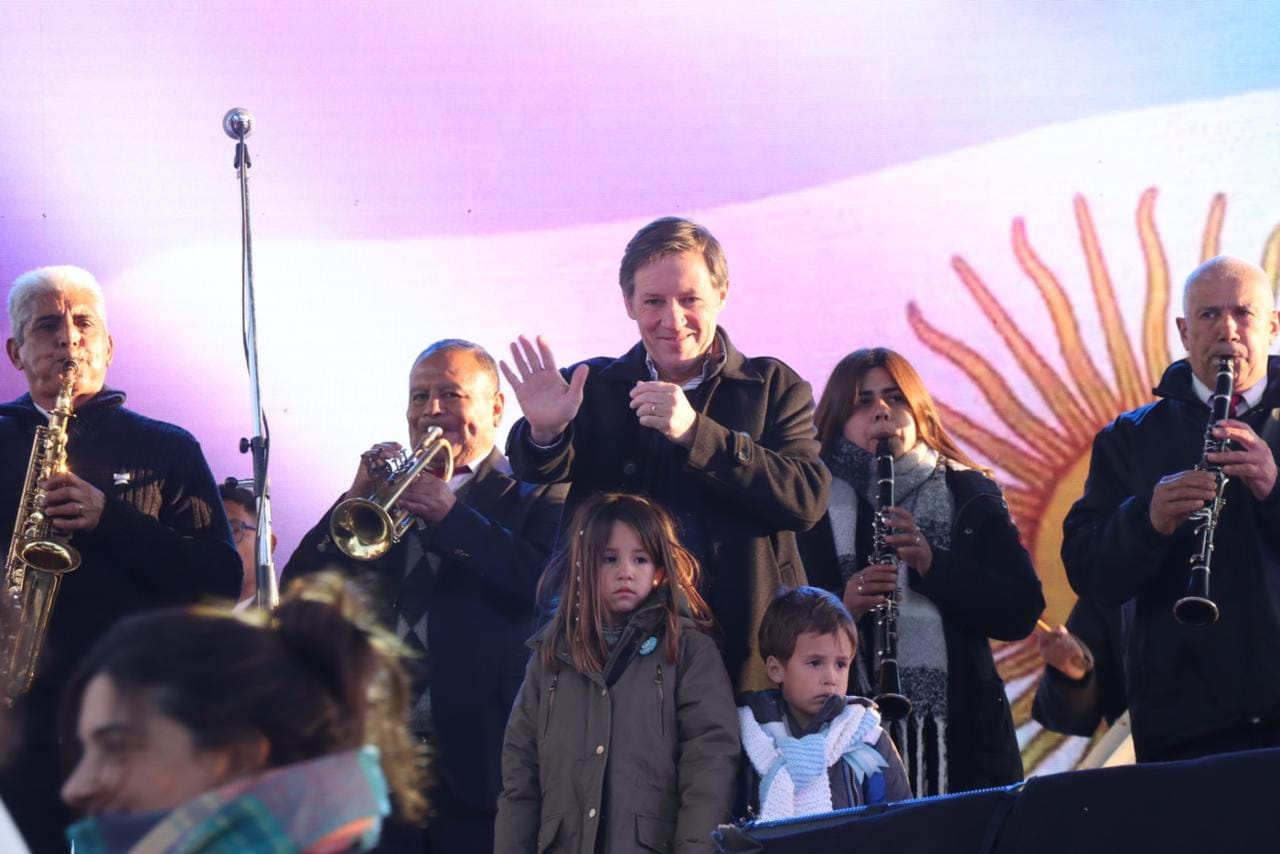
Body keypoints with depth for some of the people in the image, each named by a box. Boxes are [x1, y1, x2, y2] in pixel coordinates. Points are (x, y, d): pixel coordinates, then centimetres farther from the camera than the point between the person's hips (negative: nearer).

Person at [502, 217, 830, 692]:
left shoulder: (774, 388, 5)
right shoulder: (593, 389, 8)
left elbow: (808, 499, -9)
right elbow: (542, 470, -8)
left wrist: (694, 433, -19)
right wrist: (544, 433, -32)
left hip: (746, 648, -1)